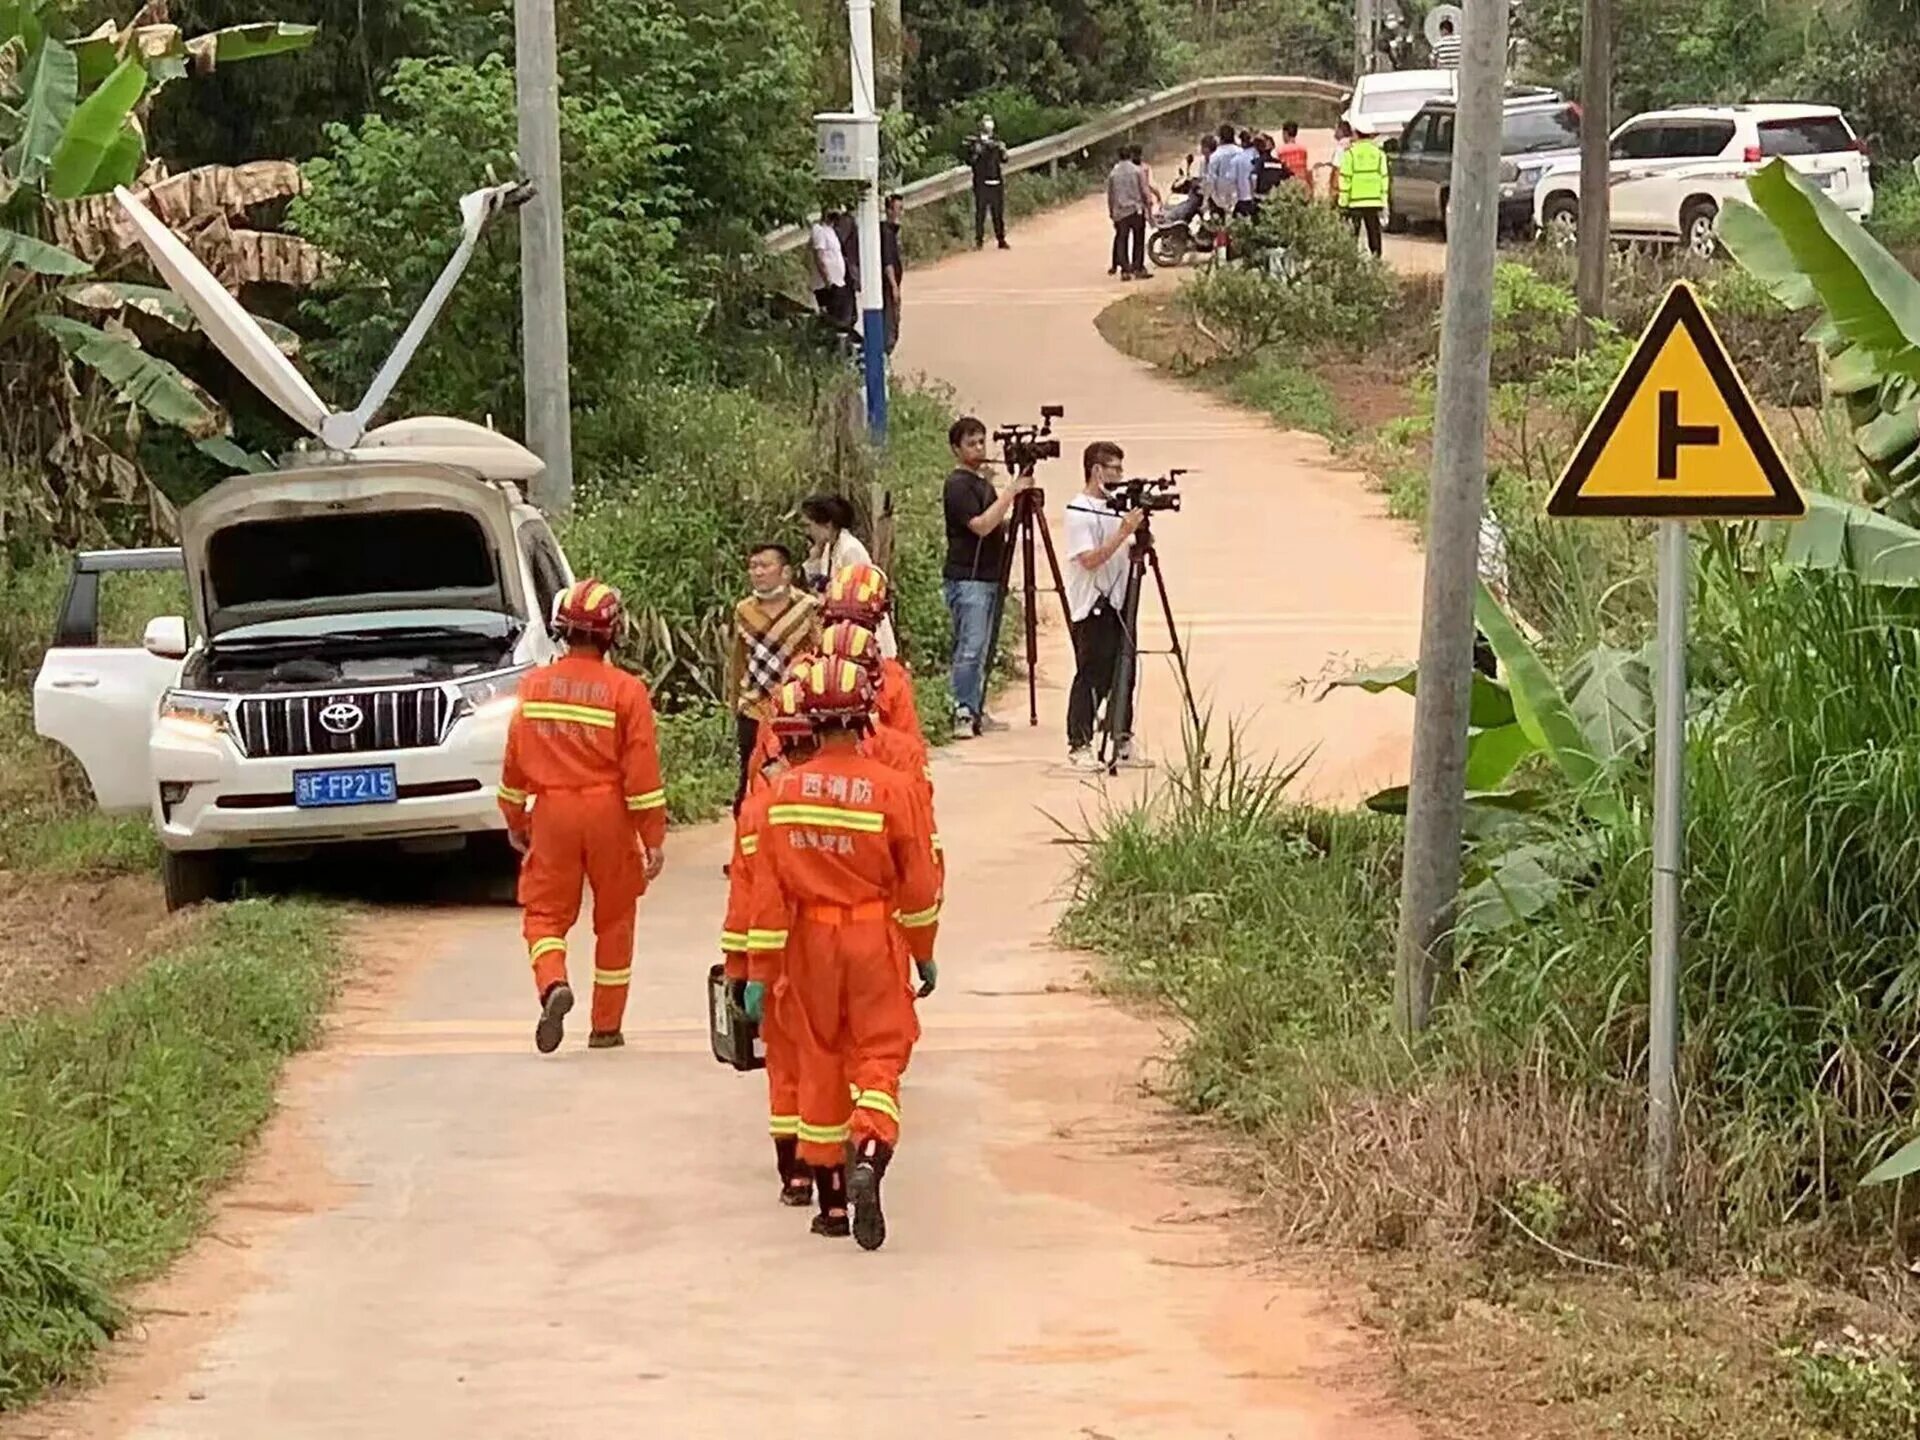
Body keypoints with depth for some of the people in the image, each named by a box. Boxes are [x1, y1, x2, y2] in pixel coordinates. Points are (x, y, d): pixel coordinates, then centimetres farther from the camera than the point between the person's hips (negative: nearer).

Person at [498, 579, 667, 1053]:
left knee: (545, 912, 9)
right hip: (609, 815, -1)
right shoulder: (625, 690, -8)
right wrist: (654, 837, -4)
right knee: (613, 919, 12)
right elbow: (642, 771, -9)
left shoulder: (533, 685, 0)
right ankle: (606, 1027, 17)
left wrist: (515, 820, 19)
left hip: (552, 811, 1)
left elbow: (515, 762, 6)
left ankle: (553, 983, -21)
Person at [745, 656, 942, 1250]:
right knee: (879, 1056, 2)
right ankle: (869, 1158, -25)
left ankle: (830, 1201, 17)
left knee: (819, 1063, 12)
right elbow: (918, 883, -4)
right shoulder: (890, 788, -10)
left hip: (809, 944, 2)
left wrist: (760, 970, 3)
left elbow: (768, 888, -2)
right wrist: (925, 953, 9)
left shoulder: (783, 791, -4)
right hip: (875, 940, -2)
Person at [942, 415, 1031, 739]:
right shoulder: (958, 485, -10)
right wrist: (1011, 492, -22)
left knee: (980, 650, 10)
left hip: (988, 577, 9)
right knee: (970, 649, -13)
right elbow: (980, 525, -21)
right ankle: (963, 715, -14)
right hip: (966, 579, -9)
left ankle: (976, 712, 12)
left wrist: (1016, 511, 8)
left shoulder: (982, 482, 18)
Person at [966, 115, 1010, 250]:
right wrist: (976, 153, -18)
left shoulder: (996, 140, 13)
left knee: (998, 212, 5)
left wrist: (1003, 151, -5)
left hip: (997, 181, 3)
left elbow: (1003, 160, 14)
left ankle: (1001, 239, 11)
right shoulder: (974, 142, 2)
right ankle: (979, 240, -4)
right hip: (981, 182, -3)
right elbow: (969, 162, -2)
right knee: (980, 212, -6)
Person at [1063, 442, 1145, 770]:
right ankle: (1079, 746, -3)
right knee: (1091, 676, -7)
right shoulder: (1079, 512, -11)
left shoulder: (1114, 507, 13)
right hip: (1091, 607, -8)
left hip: (1117, 603, 8)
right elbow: (1090, 560, -21)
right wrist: (1124, 532, -24)